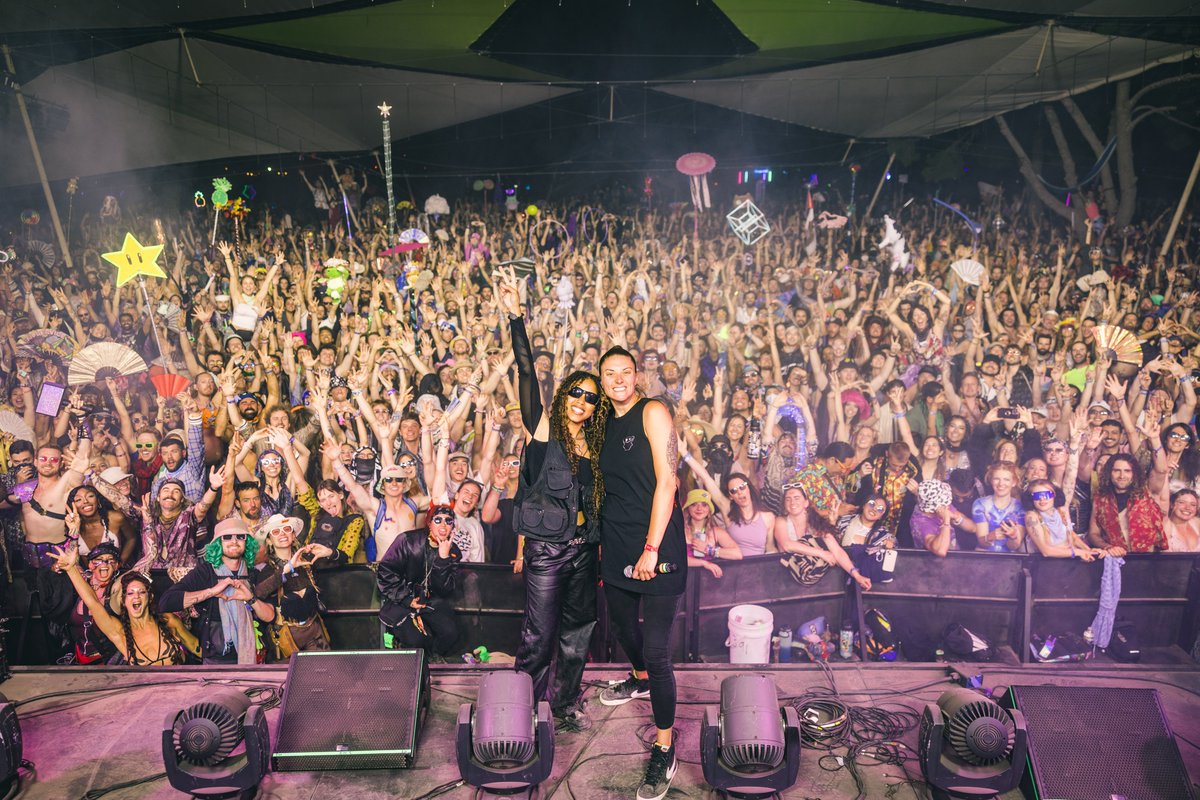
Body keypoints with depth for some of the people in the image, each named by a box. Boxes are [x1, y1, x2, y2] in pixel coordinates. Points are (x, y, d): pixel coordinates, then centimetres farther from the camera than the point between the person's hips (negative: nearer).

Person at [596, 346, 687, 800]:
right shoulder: (608, 425, 12)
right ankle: (640, 679, 55)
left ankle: (664, 750, 5)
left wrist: (651, 548, -18)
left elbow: (666, 482, -15)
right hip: (616, 545, 7)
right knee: (622, 624, 25)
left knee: (656, 649, -7)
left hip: (656, 546, -7)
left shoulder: (653, 413, -10)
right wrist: (605, 541, 11)